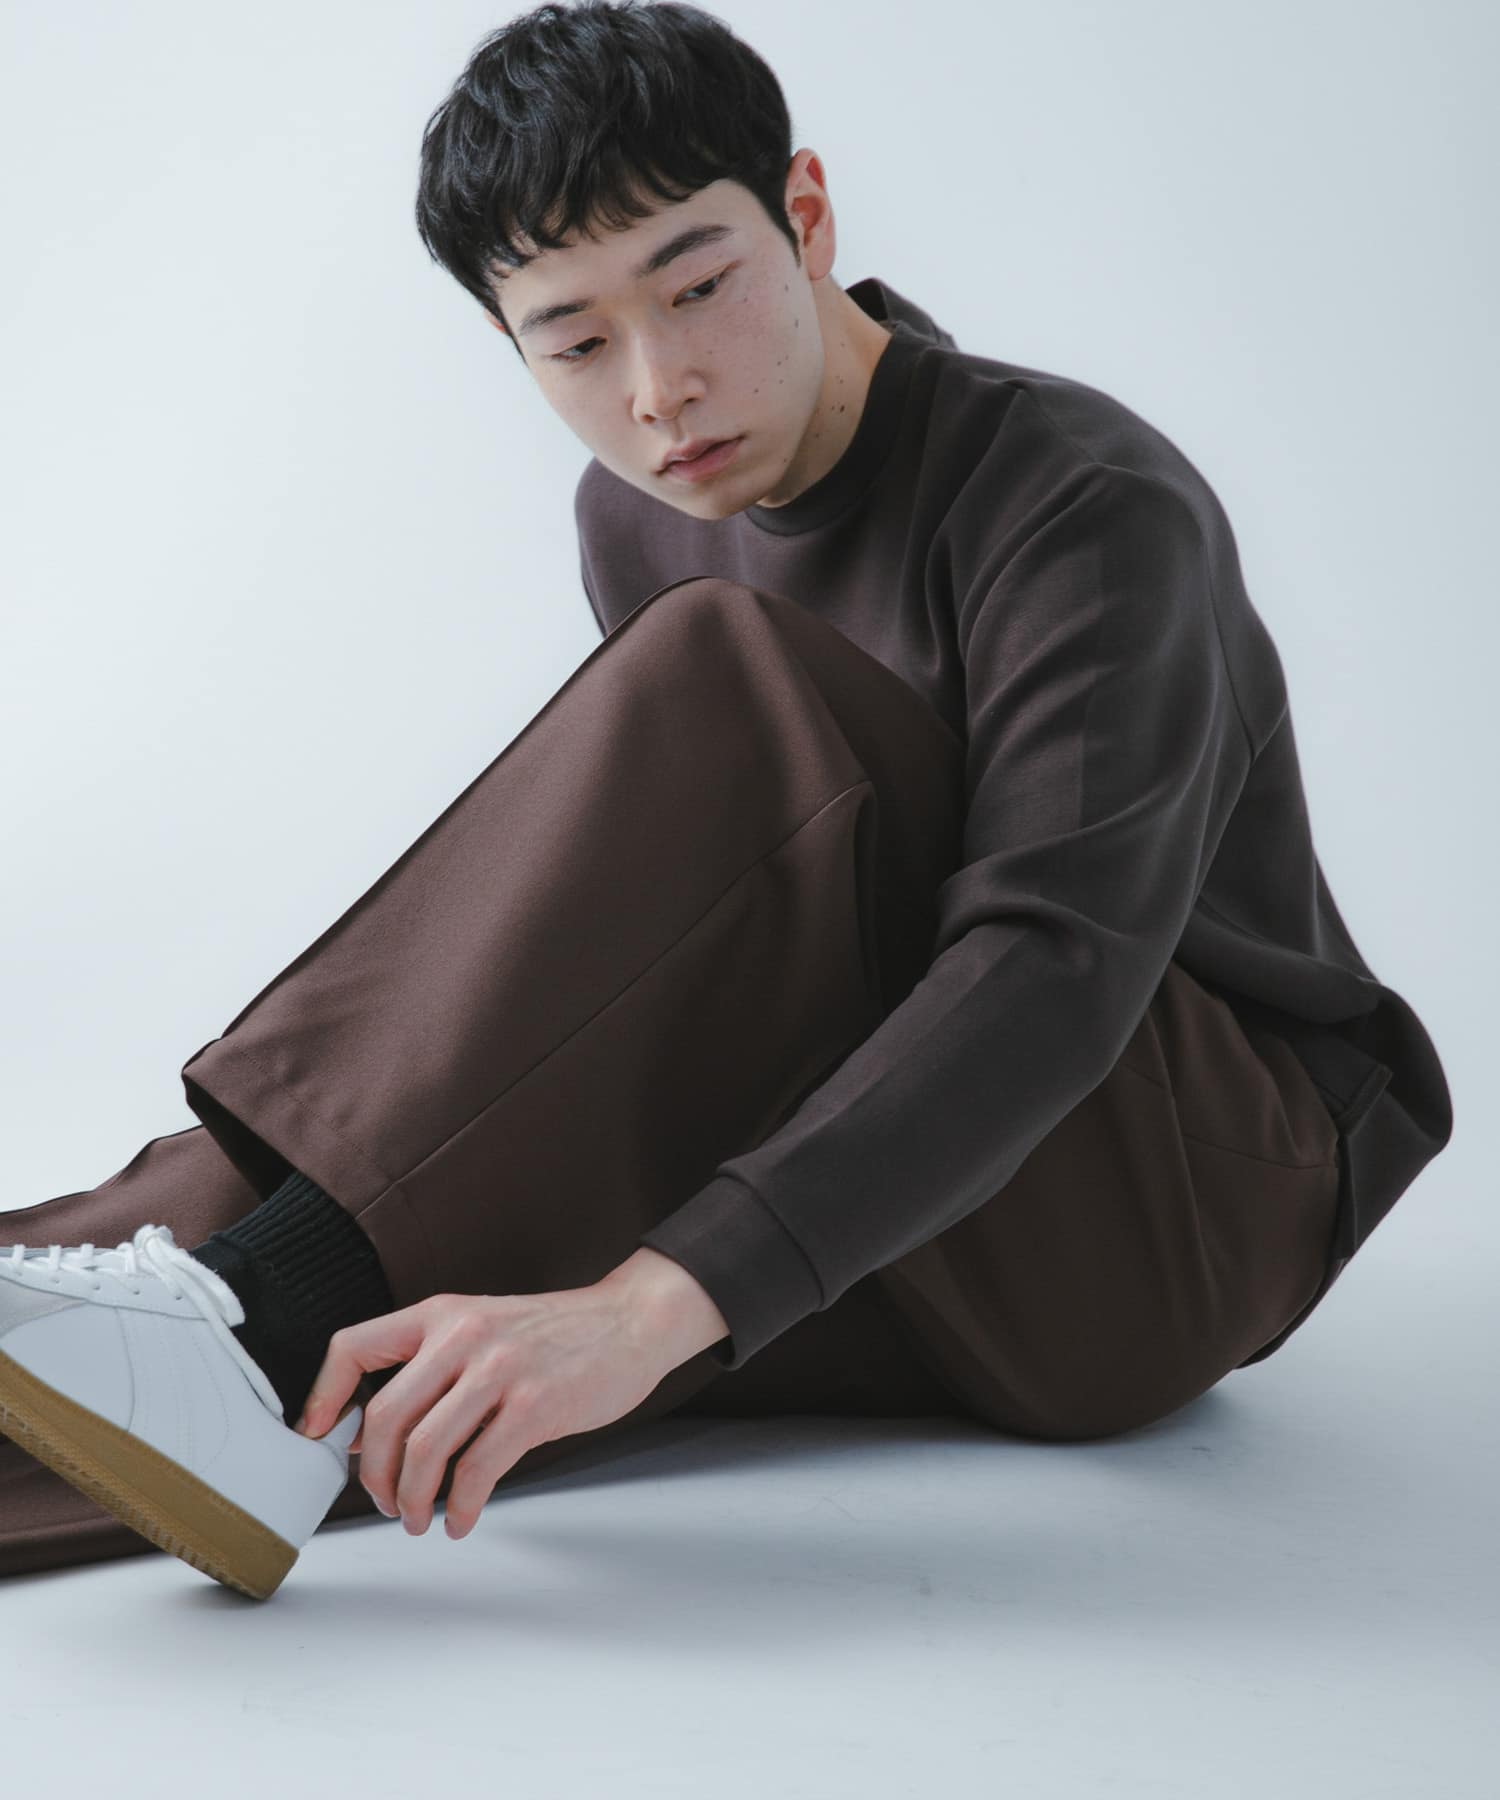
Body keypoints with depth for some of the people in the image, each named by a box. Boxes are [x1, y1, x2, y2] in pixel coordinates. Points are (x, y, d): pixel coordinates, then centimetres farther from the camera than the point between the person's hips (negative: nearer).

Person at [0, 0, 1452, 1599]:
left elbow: (1052, 978, -33)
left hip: (1193, 1204, -7)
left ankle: (265, 1315, -37)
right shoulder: (643, 526, 4)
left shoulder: (1091, 507, -19)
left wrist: (644, 1304, -43)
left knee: (719, 685, -28)